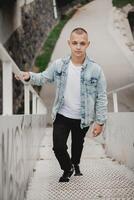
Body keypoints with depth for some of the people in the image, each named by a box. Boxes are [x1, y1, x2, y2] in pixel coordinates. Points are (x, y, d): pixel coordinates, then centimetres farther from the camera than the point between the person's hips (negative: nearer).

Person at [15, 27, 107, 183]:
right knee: (58, 147, -3)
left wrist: (100, 122, -10)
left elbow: (101, 97, -10)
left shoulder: (95, 70, -16)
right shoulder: (58, 65, -11)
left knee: (78, 145, 22)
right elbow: (43, 78, 3)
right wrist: (29, 76, -19)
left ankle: (75, 164, 54)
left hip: (82, 119, 0)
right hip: (62, 116, 1)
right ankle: (67, 169, 28)